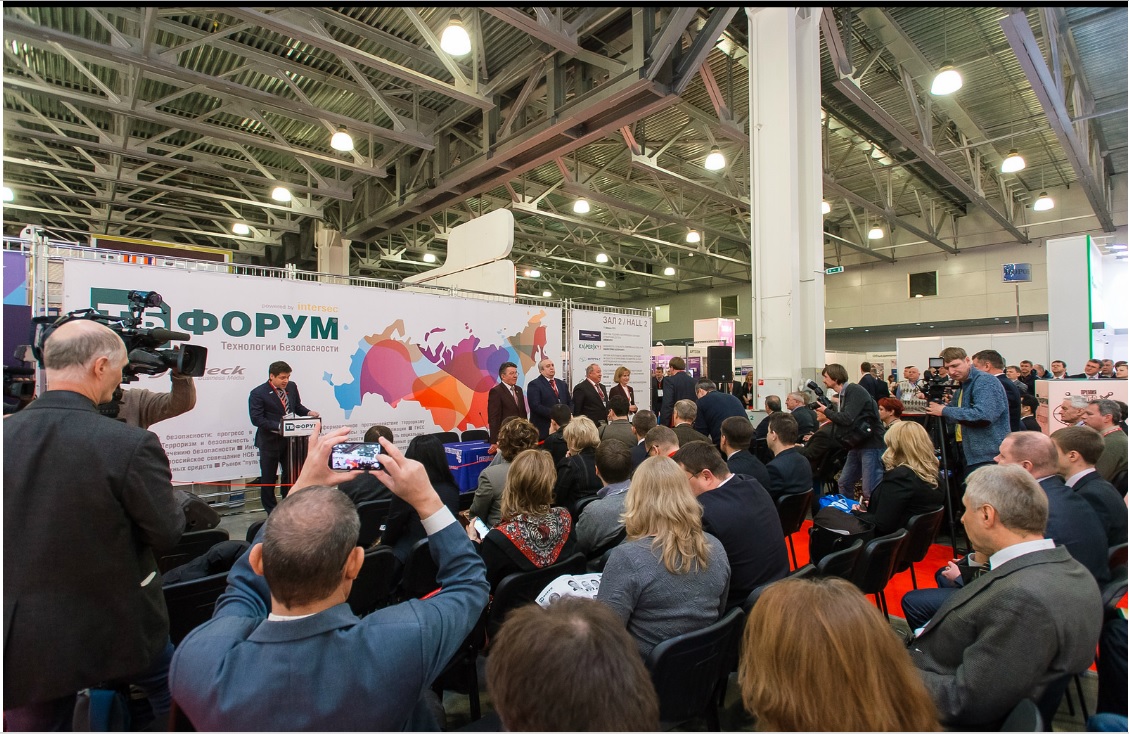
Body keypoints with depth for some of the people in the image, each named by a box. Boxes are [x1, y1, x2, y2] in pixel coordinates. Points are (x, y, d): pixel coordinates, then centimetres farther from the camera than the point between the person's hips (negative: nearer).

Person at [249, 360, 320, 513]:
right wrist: (278, 426, -30)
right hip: (270, 441, -5)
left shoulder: (292, 387, 3)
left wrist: (308, 412, -7)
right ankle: (271, 512, 20)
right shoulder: (258, 393, -14)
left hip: (289, 438, 5)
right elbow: (256, 419, -19)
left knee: (290, 474, 15)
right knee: (268, 478, 7)